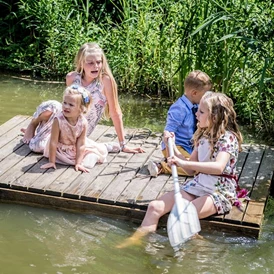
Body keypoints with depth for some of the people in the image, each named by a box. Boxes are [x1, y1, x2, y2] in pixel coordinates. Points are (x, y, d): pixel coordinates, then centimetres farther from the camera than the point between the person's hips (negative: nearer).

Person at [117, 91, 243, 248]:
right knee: (155, 207, -10)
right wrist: (173, 147, 4)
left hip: (220, 192, -8)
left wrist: (184, 163, -36)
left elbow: (219, 167, -33)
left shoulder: (228, 138, -14)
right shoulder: (203, 136, 11)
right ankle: (137, 240, -8)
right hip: (197, 186, 8)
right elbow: (191, 170, 14)